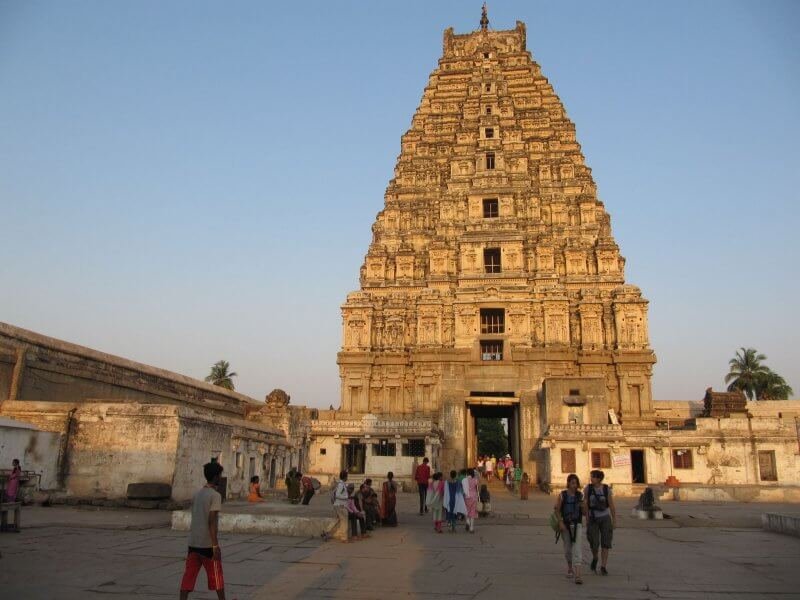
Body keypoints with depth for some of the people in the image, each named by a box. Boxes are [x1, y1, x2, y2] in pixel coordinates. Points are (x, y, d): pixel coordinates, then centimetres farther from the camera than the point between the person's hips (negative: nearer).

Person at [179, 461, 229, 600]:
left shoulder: (197, 494, 10)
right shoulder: (215, 495, -13)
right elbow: (212, 522, -19)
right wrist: (215, 545, -17)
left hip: (193, 542, 6)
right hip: (208, 543, -6)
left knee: (189, 575, 4)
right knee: (216, 575, 9)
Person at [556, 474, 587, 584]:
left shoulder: (580, 495, -1)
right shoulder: (562, 495, -5)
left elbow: (584, 513, 5)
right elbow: (557, 510, -6)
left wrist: (583, 507, -16)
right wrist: (560, 522, -17)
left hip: (577, 525, 0)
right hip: (565, 525, 0)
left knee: (577, 548, -14)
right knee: (567, 548, 14)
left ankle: (577, 575, -19)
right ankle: (570, 567, 41)